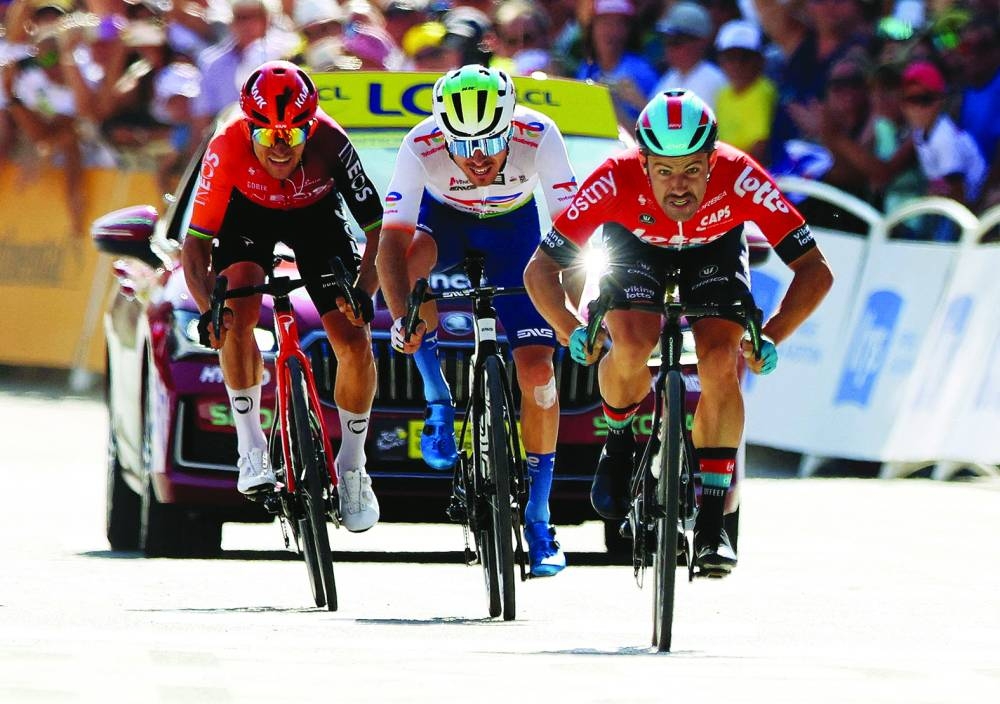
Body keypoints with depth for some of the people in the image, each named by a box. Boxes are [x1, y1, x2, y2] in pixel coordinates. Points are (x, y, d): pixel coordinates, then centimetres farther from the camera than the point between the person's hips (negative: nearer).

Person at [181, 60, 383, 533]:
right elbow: (195, 245, -31)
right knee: (237, 312, -28)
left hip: (316, 213, 1)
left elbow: (379, 229, -29)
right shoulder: (228, 147, -36)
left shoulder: (331, 144, -36)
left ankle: (352, 467, 12)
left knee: (355, 343, -10)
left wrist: (364, 292, -45)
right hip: (249, 212, 0)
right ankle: (252, 448, -13)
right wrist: (208, 309, -47)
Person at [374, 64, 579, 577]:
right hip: (444, 217, 0)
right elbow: (392, 240, -37)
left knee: (537, 370, -10)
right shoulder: (421, 147, -34)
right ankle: (438, 401, -16)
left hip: (513, 224, 0)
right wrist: (402, 318, -50)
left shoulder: (538, 136, -34)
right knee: (408, 259, -37)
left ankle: (538, 517, 6)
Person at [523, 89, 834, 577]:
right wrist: (571, 331, -43)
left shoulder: (740, 178, -37)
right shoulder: (617, 181, -38)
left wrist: (770, 337, -41)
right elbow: (540, 269, -29)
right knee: (632, 348, -29)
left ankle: (711, 522, -10)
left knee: (721, 364, -22)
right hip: (635, 246, 0)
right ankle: (618, 445, 4)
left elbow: (814, 270, -30)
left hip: (714, 250, 0)